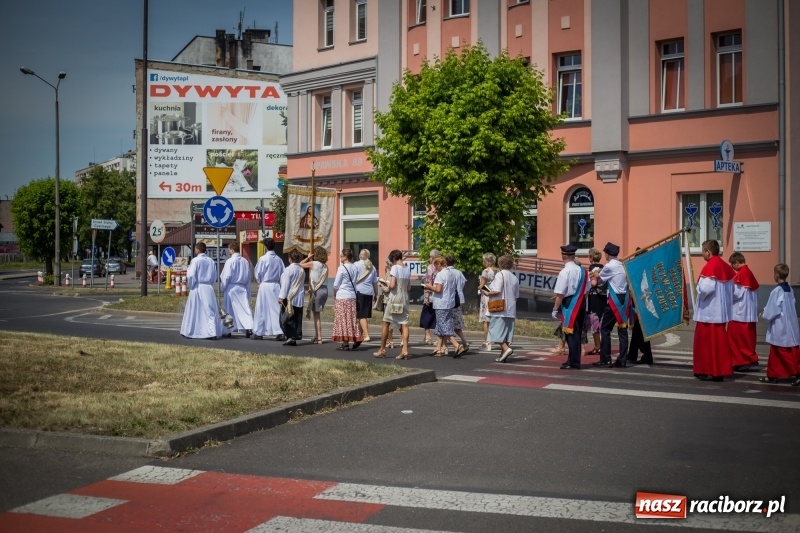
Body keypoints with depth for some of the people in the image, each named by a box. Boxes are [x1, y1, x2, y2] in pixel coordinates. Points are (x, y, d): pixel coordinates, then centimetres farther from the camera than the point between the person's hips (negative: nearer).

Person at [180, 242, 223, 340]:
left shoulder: (195, 260, -10)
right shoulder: (211, 261, 5)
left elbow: (191, 275, -14)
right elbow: (214, 276, 10)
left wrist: (191, 286, 0)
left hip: (197, 287, -4)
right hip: (209, 288, 4)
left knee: (193, 311, 9)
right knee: (210, 311, 4)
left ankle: (189, 332, 19)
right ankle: (213, 332, -4)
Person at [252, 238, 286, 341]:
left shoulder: (263, 259, -12)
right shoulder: (278, 259, 1)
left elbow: (258, 274, -6)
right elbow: (283, 274, 2)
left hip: (265, 286, -4)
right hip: (276, 286, 4)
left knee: (262, 309, 6)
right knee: (276, 309, 5)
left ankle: (258, 333, 13)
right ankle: (279, 332, -2)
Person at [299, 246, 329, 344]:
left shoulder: (313, 263, -8)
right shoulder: (325, 266, 9)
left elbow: (301, 264, -1)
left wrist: (308, 257, 14)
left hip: (316, 290, -6)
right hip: (324, 289, 6)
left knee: (317, 315, -2)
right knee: (317, 314, 16)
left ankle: (319, 338, -3)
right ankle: (317, 336, 20)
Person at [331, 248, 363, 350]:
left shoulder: (341, 268, -12)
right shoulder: (355, 268, 6)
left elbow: (336, 285, -8)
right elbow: (355, 282, 10)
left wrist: (334, 294, 10)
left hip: (342, 297, -6)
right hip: (352, 296, 6)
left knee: (343, 319, -1)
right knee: (352, 319, 12)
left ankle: (345, 343, -1)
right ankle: (356, 339, 7)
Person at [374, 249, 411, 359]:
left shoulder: (395, 268, -11)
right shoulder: (407, 269, 10)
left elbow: (392, 285, -18)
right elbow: (409, 287, 14)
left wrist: (385, 287, 2)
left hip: (394, 298, -6)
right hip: (404, 299, 6)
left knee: (386, 323, 7)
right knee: (404, 324, 1)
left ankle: (382, 350, 14)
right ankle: (404, 350, -7)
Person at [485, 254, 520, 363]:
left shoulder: (500, 274, -9)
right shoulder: (514, 278, 11)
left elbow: (496, 291, -18)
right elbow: (516, 296, 13)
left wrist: (488, 293, -1)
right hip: (510, 310, 7)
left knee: (497, 330, -3)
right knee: (506, 331, 8)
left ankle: (506, 348, -20)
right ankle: (503, 355, 9)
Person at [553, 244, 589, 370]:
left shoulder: (565, 272, -14)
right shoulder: (582, 271, 7)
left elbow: (560, 294, -15)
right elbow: (586, 291, 12)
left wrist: (555, 309, -9)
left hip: (569, 305, -7)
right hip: (580, 305, 7)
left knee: (571, 334, -1)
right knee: (576, 334, 14)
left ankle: (574, 363, 1)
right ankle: (573, 360, 24)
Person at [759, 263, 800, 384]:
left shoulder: (776, 291, -17)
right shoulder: (790, 290, 6)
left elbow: (772, 311, -16)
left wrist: (764, 315, 4)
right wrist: (767, 312, 15)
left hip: (780, 328, -8)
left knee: (784, 352, -3)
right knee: (775, 352, 13)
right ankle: (772, 375, 15)